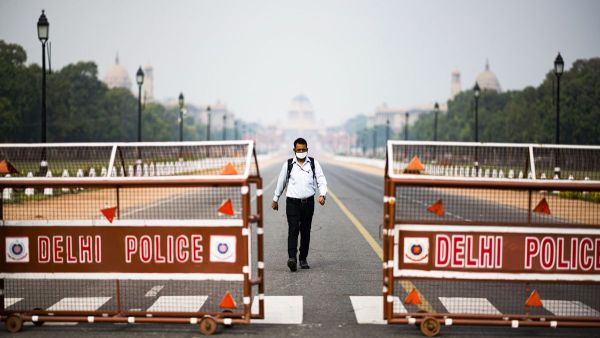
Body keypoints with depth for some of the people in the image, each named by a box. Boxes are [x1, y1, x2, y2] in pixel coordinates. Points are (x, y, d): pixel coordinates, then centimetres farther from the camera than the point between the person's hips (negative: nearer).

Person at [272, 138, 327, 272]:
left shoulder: (314, 163, 6)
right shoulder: (288, 164, 5)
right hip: (292, 202, -2)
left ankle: (303, 259, 20)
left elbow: (321, 180, 1)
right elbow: (281, 182, 14)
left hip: (308, 202, 2)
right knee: (293, 229, -16)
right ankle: (292, 258, -26)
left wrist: (322, 195, -17)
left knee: (306, 231, 9)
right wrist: (275, 199, 19)